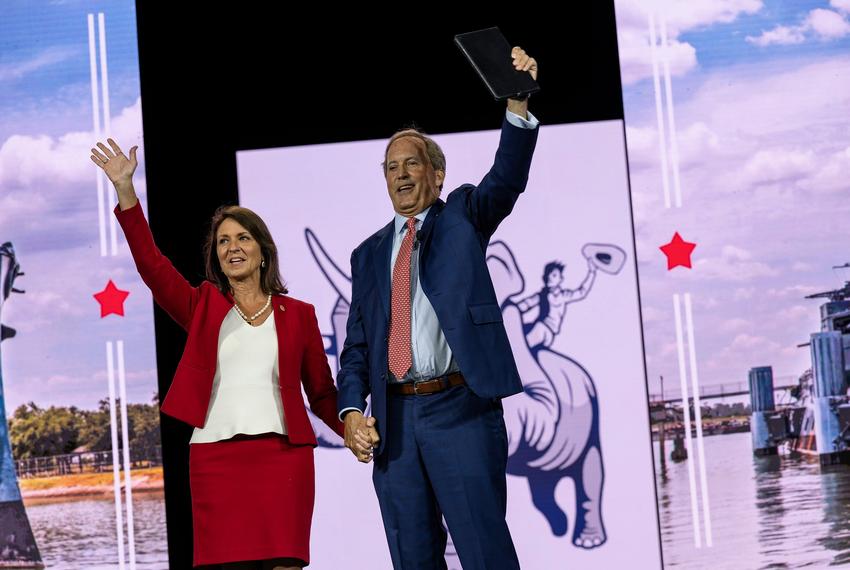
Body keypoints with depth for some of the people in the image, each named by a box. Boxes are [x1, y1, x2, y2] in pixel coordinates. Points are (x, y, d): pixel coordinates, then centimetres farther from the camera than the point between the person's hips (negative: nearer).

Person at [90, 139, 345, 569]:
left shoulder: (298, 314, 12)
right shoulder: (204, 308, 13)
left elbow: (322, 392, 14)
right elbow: (151, 263, 0)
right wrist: (125, 189, -8)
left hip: (282, 455, 0)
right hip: (216, 457, 0)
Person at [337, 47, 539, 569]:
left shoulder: (464, 218, 9)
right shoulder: (369, 254, 18)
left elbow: (507, 180, -11)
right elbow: (356, 346, 15)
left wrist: (518, 106, -28)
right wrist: (352, 411, -2)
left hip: (459, 409, -4)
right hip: (393, 420, 4)